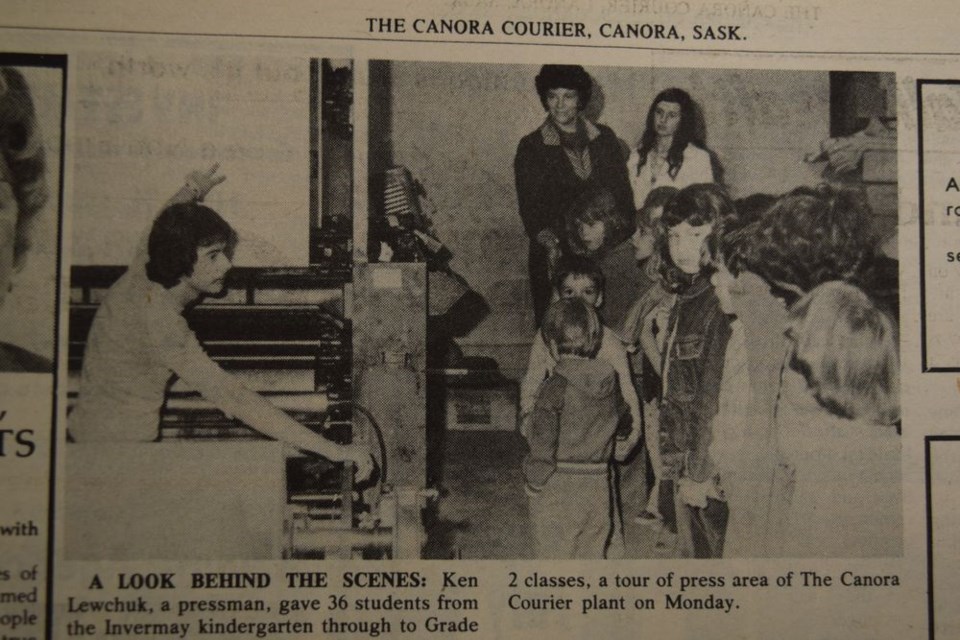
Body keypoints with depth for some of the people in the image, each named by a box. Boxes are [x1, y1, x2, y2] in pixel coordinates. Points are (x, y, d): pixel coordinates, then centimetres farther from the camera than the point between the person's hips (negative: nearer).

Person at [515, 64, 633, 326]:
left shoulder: (604, 138, 9)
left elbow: (622, 193, 10)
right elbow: (529, 206, -4)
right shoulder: (531, 147, 2)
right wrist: (549, 243, -19)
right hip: (554, 256, -2)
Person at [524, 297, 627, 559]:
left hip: (557, 491, -5)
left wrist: (533, 481, -4)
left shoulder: (556, 387, -15)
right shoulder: (609, 383, 1)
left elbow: (543, 445, -17)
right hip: (598, 489, 5)